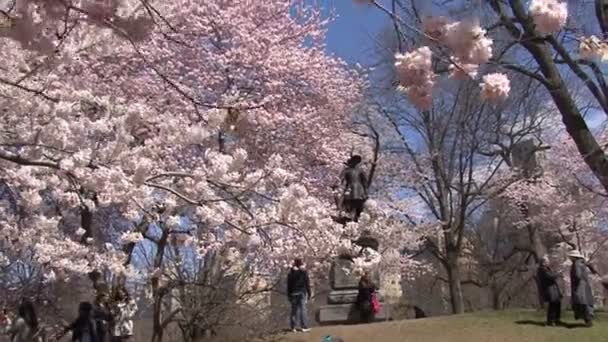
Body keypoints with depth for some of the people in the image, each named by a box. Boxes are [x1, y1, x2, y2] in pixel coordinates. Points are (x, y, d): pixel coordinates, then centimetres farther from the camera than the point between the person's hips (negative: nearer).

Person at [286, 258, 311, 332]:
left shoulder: (291, 273, 3)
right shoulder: (304, 272, -3)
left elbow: (289, 285, 6)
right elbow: (307, 284, -2)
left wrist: (289, 295, 12)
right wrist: (309, 294, 4)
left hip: (293, 293, 2)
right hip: (302, 292, -2)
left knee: (294, 309, 7)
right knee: (302, 309, -1)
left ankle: (293, 327, 8)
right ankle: (303, 327, -3)